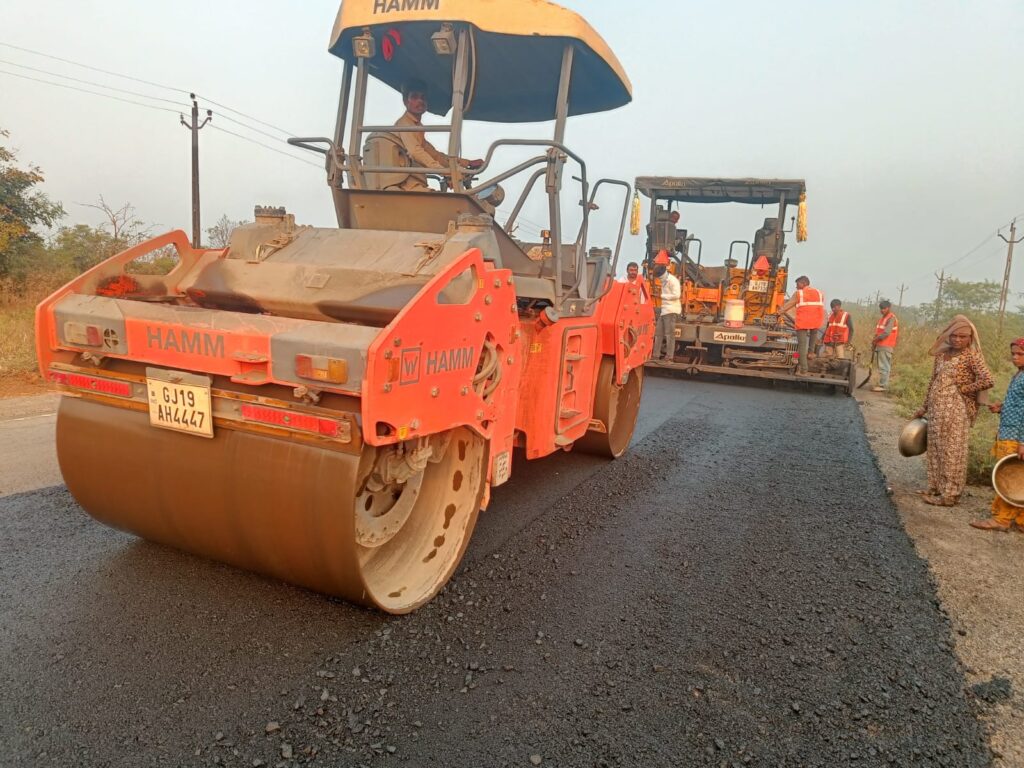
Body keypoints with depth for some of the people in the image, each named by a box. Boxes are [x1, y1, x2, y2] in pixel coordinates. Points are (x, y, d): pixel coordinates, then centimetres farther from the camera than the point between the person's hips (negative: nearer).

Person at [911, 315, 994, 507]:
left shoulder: (972, 356, -10)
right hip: (937, 409, 7)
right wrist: (924, 407, 18)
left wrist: (964, 388, -10)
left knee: (952, 450, -1)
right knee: (935, 448, 13)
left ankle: (950, 494, 7)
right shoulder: (941, 354, 10)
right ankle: (935, 487, 25)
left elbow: (988, 381, -21)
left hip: (957, 409, -7)